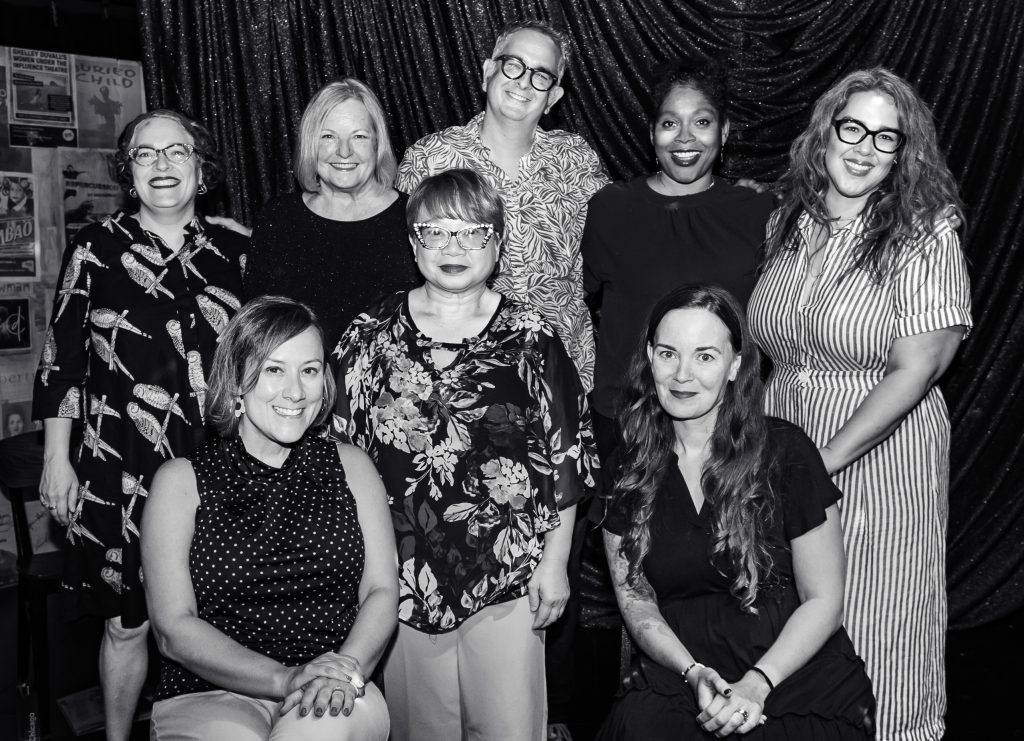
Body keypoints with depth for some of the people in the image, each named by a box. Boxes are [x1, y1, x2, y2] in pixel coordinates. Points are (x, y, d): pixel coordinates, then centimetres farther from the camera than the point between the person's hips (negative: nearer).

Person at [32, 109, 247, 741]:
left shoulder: (233, 253, 6)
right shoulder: (97, 247, 0)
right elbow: (61, 360, 0)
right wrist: (57, 462, -2)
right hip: (121, 470, -1)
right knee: (127, 623, 8)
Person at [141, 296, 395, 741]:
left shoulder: (351, 467, 12)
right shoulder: (181, 480, 4)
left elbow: (381, 592, 5)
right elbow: (174, 628, -4)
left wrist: (348, 668, -17)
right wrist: (283, 678, -18)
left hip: (335, 701, 1)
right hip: (209, 696, -1)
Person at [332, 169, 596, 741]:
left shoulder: (531, 337, -2)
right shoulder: (372, 337, 1)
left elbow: (566, 456, 0)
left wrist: (555, 562, -1)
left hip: (509, 576, -1)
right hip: (403, 578, 1)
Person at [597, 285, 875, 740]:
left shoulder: (785, 452, -6)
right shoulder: (628, 470, 3)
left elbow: (823, 601, -3)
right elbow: (634, 598, 4)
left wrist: (756, 684, -15)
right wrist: (694, 673, -12)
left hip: (794, 667, -2)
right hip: (680, 672, 3)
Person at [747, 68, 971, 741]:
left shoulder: (925, 235, -10)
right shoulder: (786, 224, 5)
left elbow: (914, 370, -16)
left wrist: (826, 458, -18)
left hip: (880, 451, -4)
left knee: (871, 631, 7)